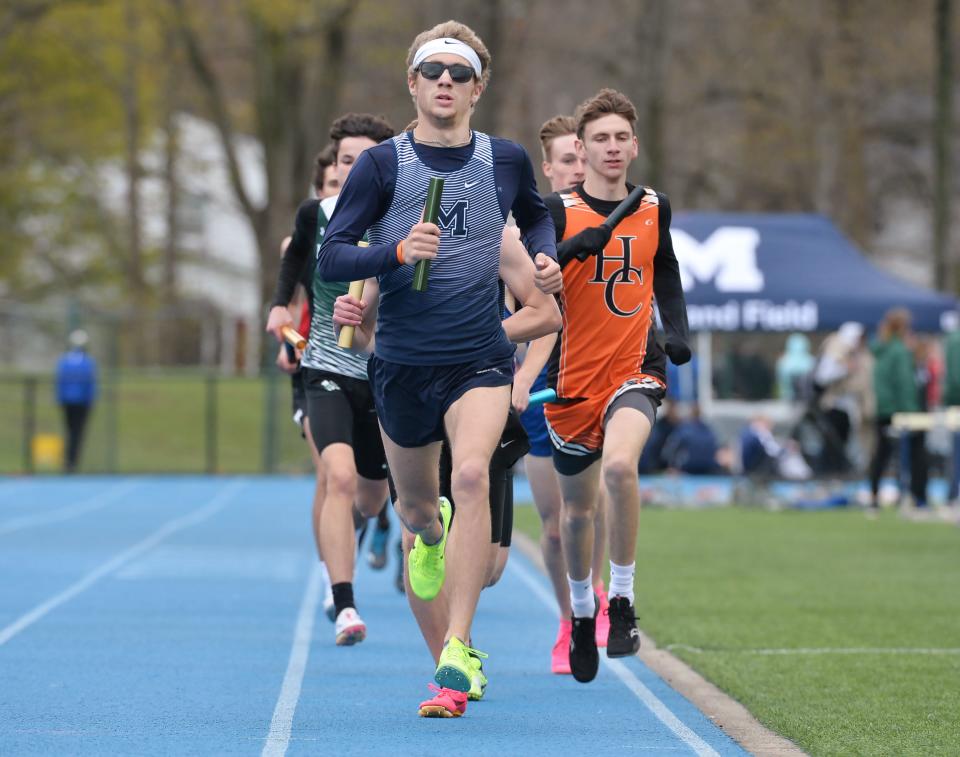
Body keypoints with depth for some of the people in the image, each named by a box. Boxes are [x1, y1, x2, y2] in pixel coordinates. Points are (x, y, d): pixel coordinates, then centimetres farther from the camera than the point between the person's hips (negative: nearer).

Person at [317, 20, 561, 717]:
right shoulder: (382, 164, -5)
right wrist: (397, 251, -26)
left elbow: (537, 214, 25)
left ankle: (456, 657, -26)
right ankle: (433, 536, 58)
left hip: (481, 358, -1)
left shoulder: (506, 160, 2)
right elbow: (330, 258, -9)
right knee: (417, 510, 16)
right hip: (402, 364, 1)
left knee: (472, 476, -26)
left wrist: (545, 258, 5)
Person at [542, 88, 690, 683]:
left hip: (635, 369, 0)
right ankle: (582, 613, 36)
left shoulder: (655, 209, 6)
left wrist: (677, 330, 10)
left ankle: (623, 601, -16)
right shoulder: (559, 211, -4)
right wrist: (572, 249, -32)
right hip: (572, 379, 0)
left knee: (619, 465, -29)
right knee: (577, 507, 11)